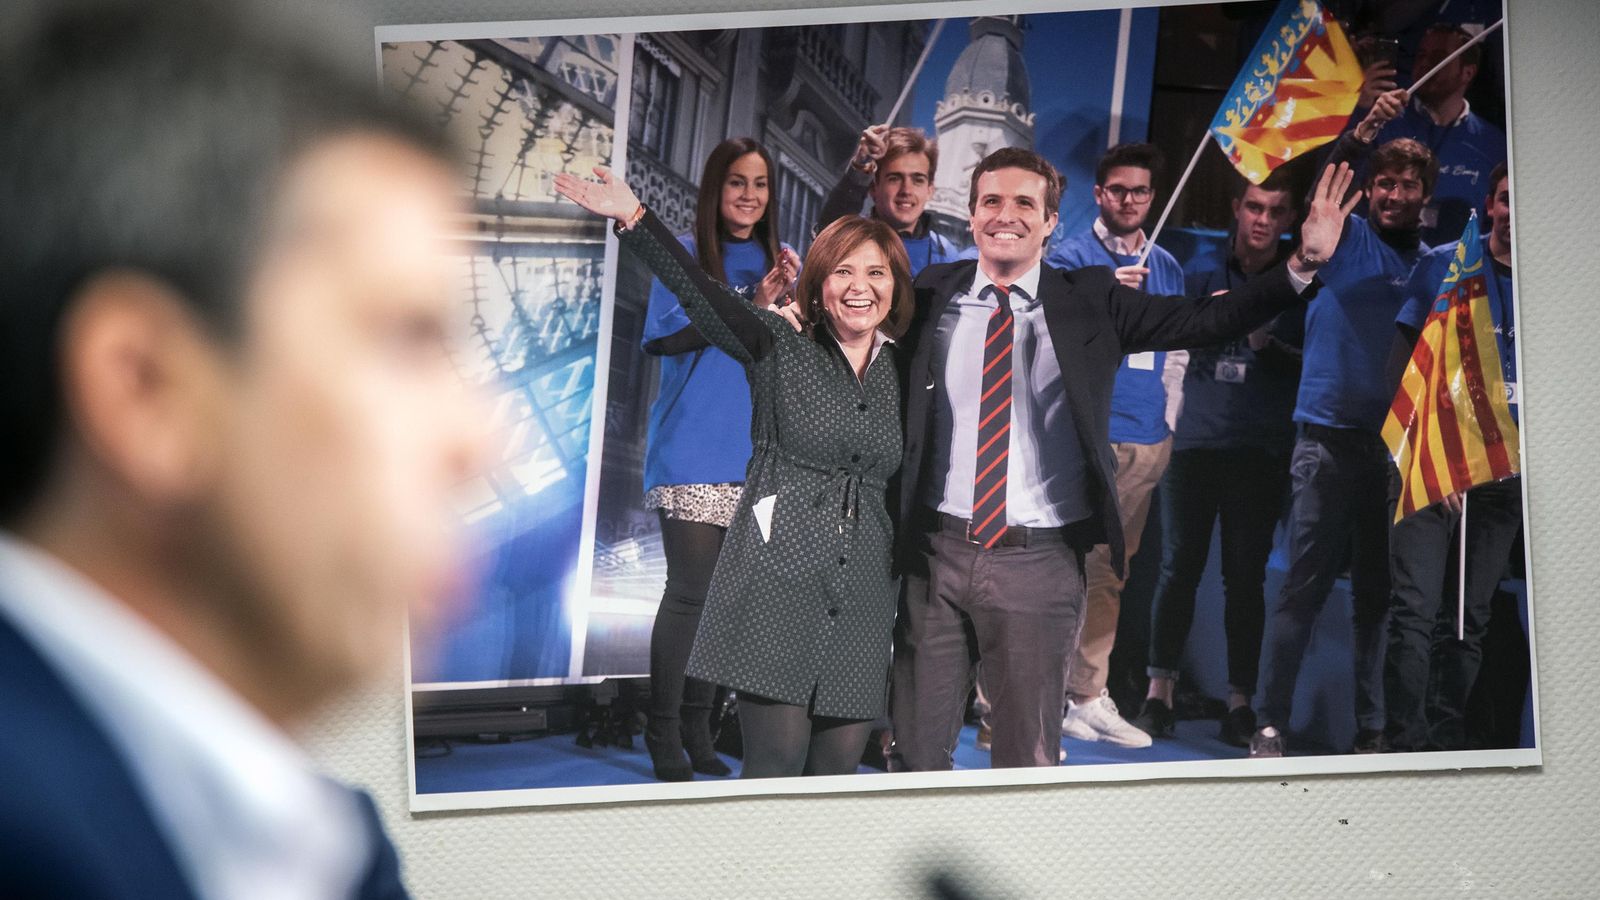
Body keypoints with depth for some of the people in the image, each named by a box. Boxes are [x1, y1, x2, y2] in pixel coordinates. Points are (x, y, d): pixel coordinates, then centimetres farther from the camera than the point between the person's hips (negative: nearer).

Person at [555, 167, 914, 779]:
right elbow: (699, 295, -11)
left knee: (839, 766, 1)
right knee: (776, 760, -11)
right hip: (777, 584, -4)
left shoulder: (904, 372, 14)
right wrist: (635, 219, -23)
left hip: (862, 600, 4)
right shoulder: (779, 348, 3)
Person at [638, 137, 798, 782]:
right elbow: (667, 337, -12)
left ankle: (697, 729, 16)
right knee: (690, 591, -8)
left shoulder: (781, 262, 11)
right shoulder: (684, 256, -1)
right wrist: (753, 306, -18)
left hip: (758, 450, 4)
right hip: (693, 452, -4)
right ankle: (664, 736, 1)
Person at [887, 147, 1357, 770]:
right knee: (915, 749, 9)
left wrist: (1305, 264, -12)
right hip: (936, 550, 1)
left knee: (1029, 757, 8)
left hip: (1038, 561, -1)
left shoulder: (1090, 302, 3)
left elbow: (1206, 321, -2)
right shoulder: (933, 294, 6)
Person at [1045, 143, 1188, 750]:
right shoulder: (1070, 258, -1)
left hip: (1147, 442, 6)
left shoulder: (1166, 267, 16)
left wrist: (1168, 418, 15)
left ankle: (1089, 696, 15)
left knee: (1109, 572, 10)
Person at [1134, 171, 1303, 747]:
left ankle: (1240, 703, 2)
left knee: (1245, 575, -1)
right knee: (1179, 566, -1)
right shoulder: (1205, 275, 11)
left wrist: (1267, 346, -16)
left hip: (1261, 451, -1)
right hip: (1197, 439, 1)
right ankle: (1159, 694, 4)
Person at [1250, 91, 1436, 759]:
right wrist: (1364, 132, -30)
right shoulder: (1345, 238, 4)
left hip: (1398, 445, 3)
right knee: (1306, 584, -5)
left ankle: (1373, 730, 11)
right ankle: (1270, 724, -1)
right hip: (1330, 436, -3)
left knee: (1380, 592, 6)